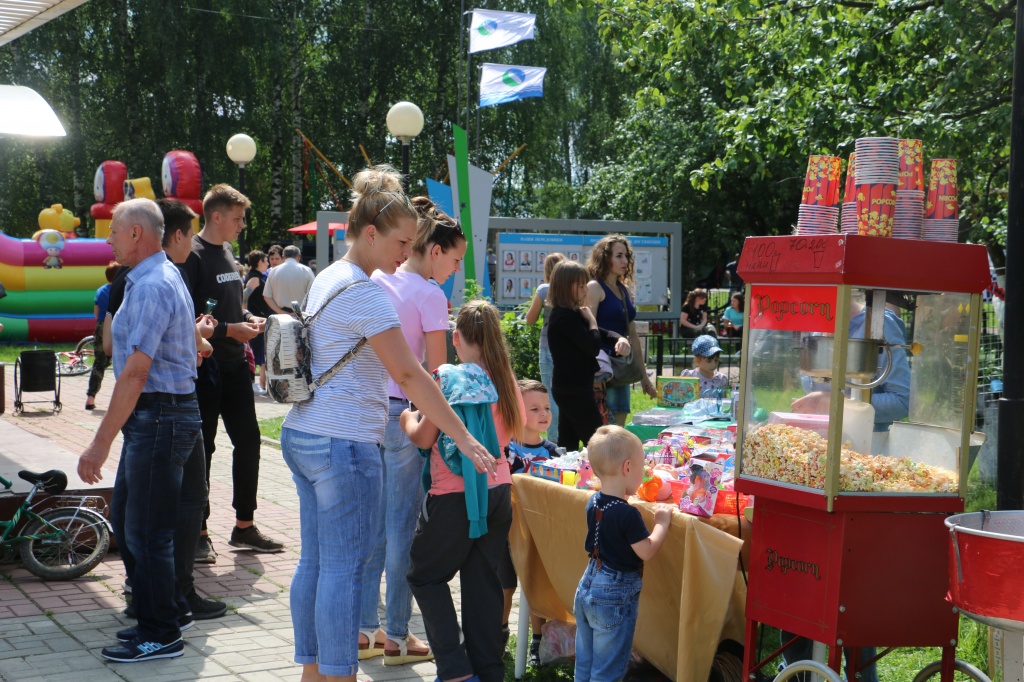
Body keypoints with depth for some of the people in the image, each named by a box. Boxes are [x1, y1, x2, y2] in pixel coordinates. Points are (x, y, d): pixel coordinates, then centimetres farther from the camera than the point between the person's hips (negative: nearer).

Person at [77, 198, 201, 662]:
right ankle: (150, 618, 29)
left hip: (159, 419, -11)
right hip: (152, 418, 11)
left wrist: (102, 442, -23)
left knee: (147, 532, -2)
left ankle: (160, 636, 10)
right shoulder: (157, 277, 15)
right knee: (125, 520, 18)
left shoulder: (152, 286, -18)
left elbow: (136, 371, -24)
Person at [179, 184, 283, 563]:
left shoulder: (227, 253, 14)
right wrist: (229, 329, -18)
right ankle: (199, 534, 8)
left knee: (248, 442, 10)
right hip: (204, 368, -8)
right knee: (201, 450, 0)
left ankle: (244, 527, 20)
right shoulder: (192, 257, -12)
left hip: (235, 365, 8)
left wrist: (248, 319, 6)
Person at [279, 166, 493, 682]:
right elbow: (409, 375, -19)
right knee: (344, 568, -5)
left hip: (302, 434, 10)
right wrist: (464, 439, -18)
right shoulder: (364, 291, -15)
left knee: (315, 562, 13)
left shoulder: (328, 279, 15)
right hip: (343, 444, -10)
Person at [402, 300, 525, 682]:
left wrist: (407, 419, 13)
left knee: (425, 575, 10)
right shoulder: (505, 379, 4)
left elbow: (424, 438, -7)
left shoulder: (447, 378, -11)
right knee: (483, 580, 12)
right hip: (498, 491, 5)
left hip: (455, 496, -5)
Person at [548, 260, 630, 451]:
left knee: (567, 446, 12)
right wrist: (591, 321, -6)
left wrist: (620, 339, -7)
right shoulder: (565, 317, -19)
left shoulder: (568, 314, 13)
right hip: (574, 390, -10)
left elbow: (602, 334, 13)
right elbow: (593, 347, -22)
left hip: (568, 388, 10)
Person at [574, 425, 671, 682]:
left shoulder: (593, 504, 0)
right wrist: (662, 522, -7)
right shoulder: (627, 514, -24)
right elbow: (646, 551, -19)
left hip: (588, 588, 8)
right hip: (615, 597, -8)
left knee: (585, 660, 17)